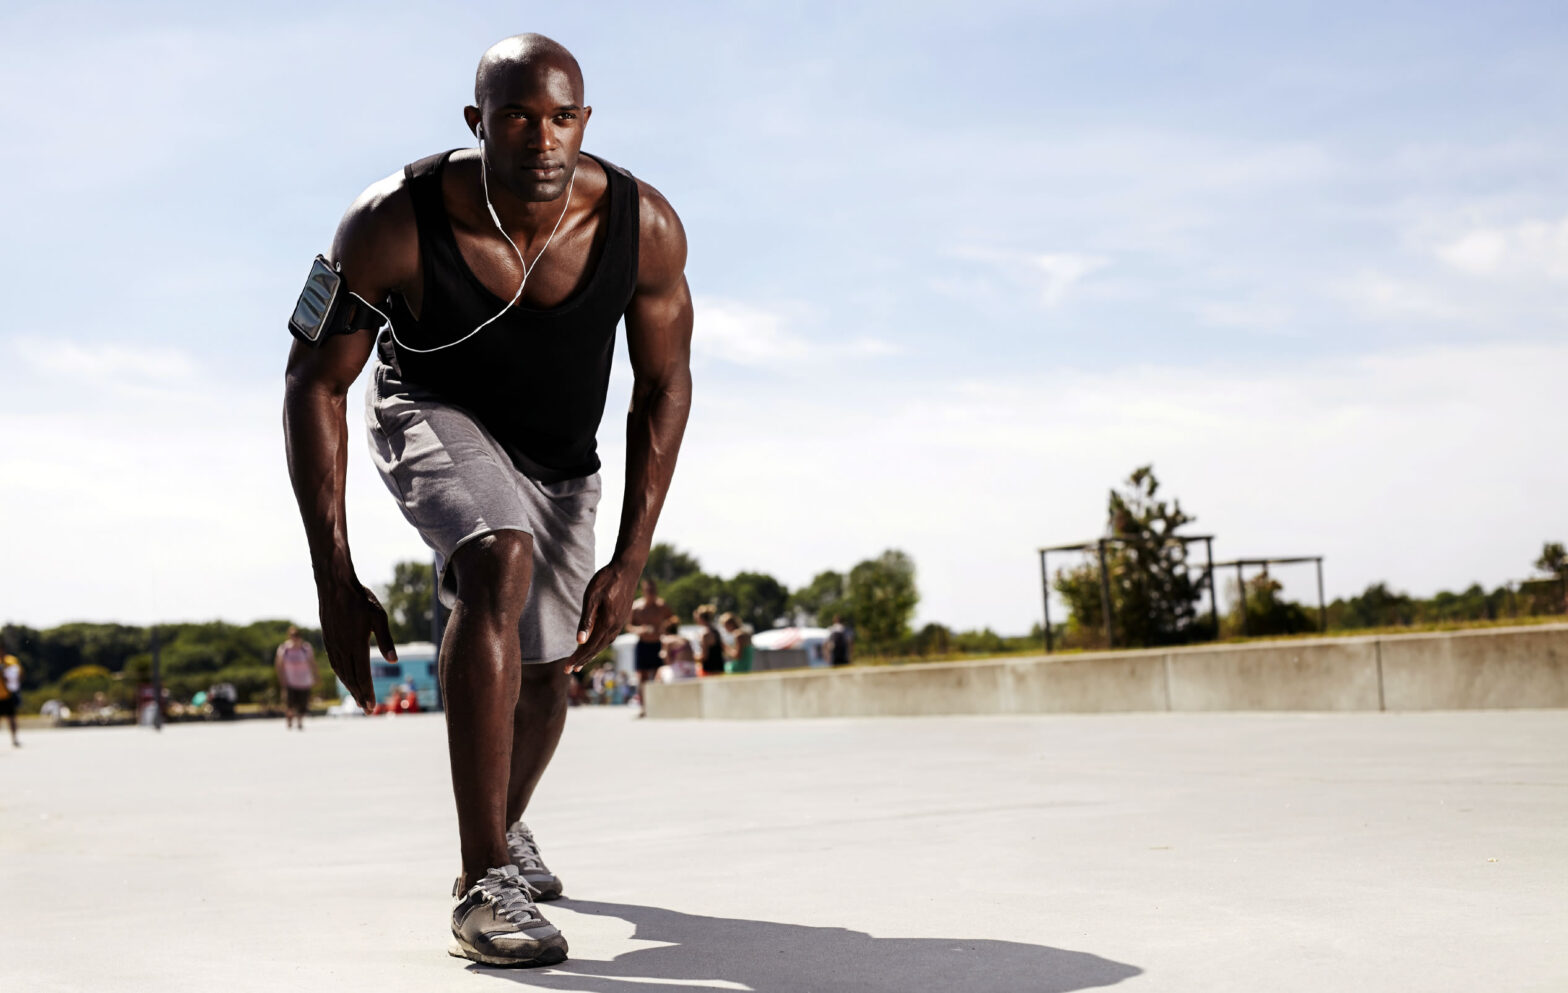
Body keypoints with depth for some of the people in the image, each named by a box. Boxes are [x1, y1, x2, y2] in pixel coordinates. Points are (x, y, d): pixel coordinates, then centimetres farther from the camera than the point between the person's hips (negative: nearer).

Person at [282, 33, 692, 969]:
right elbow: (315, 384, -22)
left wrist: (632, 560, -20)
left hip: (562, 454, 4)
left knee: (546, 673, 14)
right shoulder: (392, 224, -32)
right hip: (434, 415, -3)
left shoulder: (644, 226, -27)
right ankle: (486, 888, -33)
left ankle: (508, 829, 48)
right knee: (501, 565, -34)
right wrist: (335, 581, -27)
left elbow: (665, 385, -14)